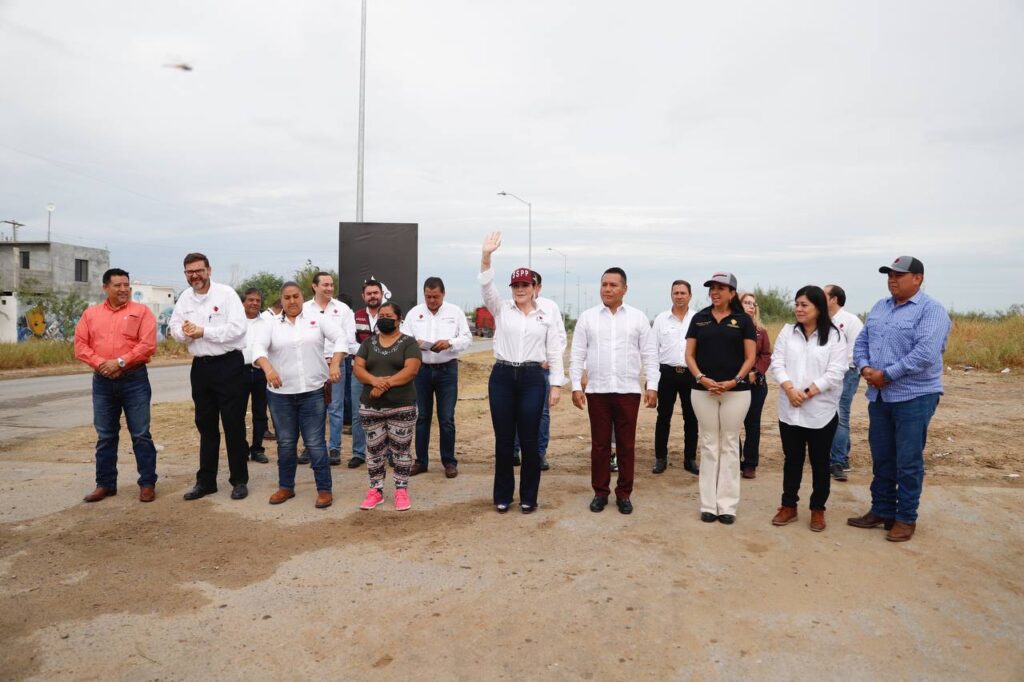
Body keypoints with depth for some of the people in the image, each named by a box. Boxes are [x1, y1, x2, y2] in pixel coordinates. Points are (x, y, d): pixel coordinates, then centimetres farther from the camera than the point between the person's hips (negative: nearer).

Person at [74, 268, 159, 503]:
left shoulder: (141, 311, -1)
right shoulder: (90, 313, 11)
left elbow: (147, 345, -10)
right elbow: (80, 344, 5)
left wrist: (120, 362, -16)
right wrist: (100, 363, -10)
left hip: (134, 380, -3)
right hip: (102, 381, 4)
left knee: (141, 435, 0)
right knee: (105, 436, 11)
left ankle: (147, 483, 8)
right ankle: (105, 484, 21)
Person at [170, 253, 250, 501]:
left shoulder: (226, 293, -9)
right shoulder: (185, 298, 9)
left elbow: (238, 327, -19)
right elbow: (175, 327, 8)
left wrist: (203, 331, -17)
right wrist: (185, 332, -14)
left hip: (228, 365, -6)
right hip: (200, 366, 6)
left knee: (234, 424, 0)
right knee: (205, 425, 13)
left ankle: (240, 480, 11)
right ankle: (205, 481, 24)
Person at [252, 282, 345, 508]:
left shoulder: (318, 318, 1)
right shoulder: (271, 325, 6)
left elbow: (341, 337, -7)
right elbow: (258, 348, -7)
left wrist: (335, 365, -22)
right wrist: (268, 369, -27)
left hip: (313, 392, -2)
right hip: (280, 394, 3)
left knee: (315, 443, 0)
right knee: (285, 442, 14)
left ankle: (324, 490, 9)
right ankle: (286, 487, 28)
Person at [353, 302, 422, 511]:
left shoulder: (408, 343, -1)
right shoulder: (368, 343, 11)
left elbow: (411, 370, -14)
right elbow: (357, 367, 1)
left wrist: (386, 384, -20)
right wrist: (374, 380, -18)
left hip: (402, 406, -3)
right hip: (370, 407, 4)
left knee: (401, 450, 3)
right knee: (374, 450, 9)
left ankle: (401, 491, 13)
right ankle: (375, 490, 19)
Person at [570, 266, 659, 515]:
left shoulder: (638, 317, 4)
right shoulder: (587, 317, 4)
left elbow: (650, 354, 4)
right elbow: (577, 355, 3)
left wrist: (652, 386, -3)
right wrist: (576, 386, -3)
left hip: (628, 390, 0)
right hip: (597, 391, 0)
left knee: (626, 445, 6)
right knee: (599, 444, 7)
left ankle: (624, 494, 19)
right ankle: (600, 492, 19)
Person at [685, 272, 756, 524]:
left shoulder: (743, 320, 2)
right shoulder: (699, 319, 7)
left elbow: (750, 357, 0)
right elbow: (689, 355, 5)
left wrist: (735, 381, -14)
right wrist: (701, 378, -11)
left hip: (736, 391, -1)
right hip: (703, 390, 2)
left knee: (729, 446, 5)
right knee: (709, 445, 6)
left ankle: (727, 505, 12)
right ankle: (709, 505, 12)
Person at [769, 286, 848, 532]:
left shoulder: (834, 335, -4)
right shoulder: (787, 332, 6)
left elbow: (835, 372, -10)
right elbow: (777, 363, 0)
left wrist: (808, 393, -16)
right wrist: (790, 389, -15)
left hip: (821, 410, -2)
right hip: (789, 410, 3)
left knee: (819, 461, 9)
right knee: (792, 459, 12)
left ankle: (817, 510, 23)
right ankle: (788, 506, 24)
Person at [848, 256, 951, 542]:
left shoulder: (931, 310, -10)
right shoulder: (880, 307, 13)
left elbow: (926, 352, -22)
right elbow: (861, 341, 13)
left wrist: (886, 374, -18)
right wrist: (865, 368, -6)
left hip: (914, 397, -7)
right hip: (879, 395, 7)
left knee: (908, 462, 2)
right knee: (881, 458, 14)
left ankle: (906, 518, 15)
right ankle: (881, 511, 27)